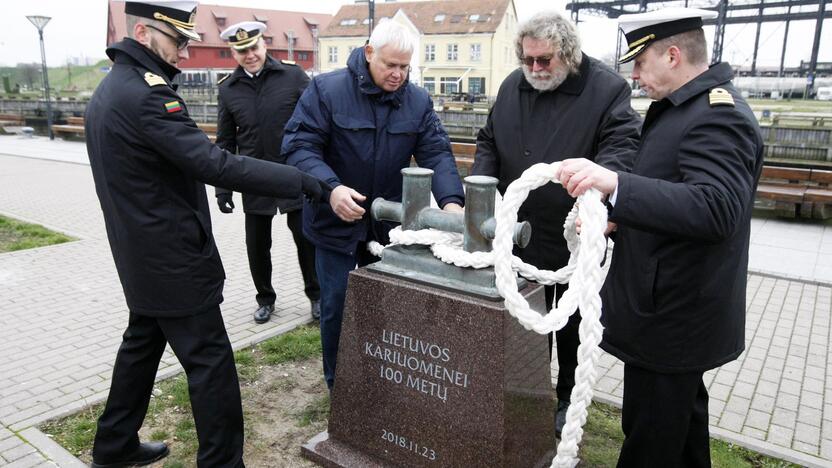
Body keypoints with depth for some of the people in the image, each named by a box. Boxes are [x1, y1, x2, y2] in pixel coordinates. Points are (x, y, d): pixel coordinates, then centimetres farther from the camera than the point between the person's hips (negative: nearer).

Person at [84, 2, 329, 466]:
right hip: (174, 261, -10)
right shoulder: (146, 93, -22)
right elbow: (217, 165, -30)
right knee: (211, 363, -2)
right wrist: (308, 183, -29)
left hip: (144, 256, 11)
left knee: (142, 344, 22)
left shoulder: (112, 88, 12)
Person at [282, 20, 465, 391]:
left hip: (390, 223, 4)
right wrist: (330, 188, -35)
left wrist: (450, 201, -26)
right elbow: (299, 146, -17)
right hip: (336, 221, -3)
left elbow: (437, 153, -8)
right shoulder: (326, 90, -13)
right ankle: (338, 384, 29)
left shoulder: (418, 101, -2)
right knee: (337, 306, 7)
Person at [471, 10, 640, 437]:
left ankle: (569, 399, 35)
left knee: (570, 326, 14)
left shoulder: (607, 89, -11)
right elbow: (488, 142, 11)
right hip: (521, 233, 5)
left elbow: (621, 145, -19)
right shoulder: (512, 86, 5)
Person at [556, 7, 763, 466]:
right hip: (677, 305, 10)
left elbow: (716, 209, -34)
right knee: (680, 415, 27)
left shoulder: (718, 115, -21)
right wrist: (617, 218, 12)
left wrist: (615, 183, -43)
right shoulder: (692, 105, 11)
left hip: (671, 315, -10)